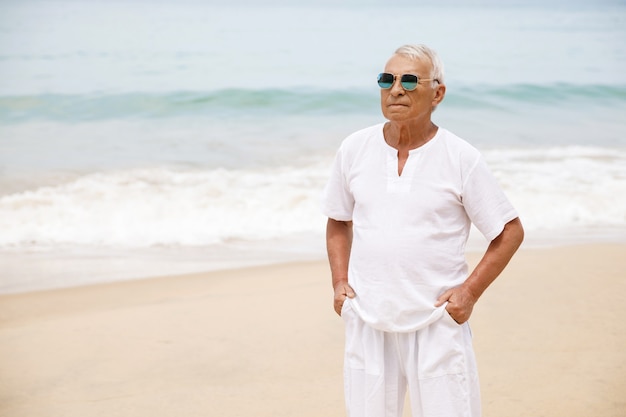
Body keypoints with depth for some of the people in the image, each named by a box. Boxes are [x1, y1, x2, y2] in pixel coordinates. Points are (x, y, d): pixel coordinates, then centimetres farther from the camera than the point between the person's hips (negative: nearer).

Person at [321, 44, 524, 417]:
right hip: (367, 320, 3)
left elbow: (511, 231, 1)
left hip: (437, 322, -3)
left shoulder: (462, 158, -6)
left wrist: (470, 291, -7)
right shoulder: (354, 149, 4)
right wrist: (340, 282, 6)